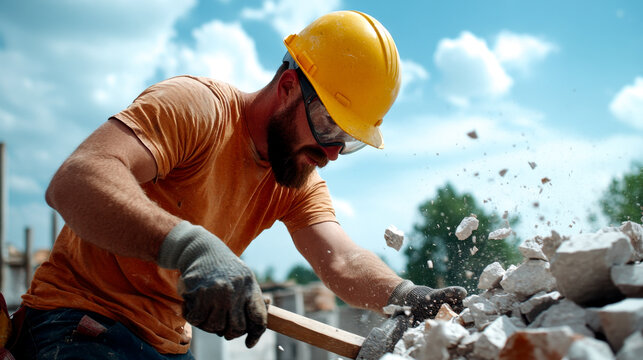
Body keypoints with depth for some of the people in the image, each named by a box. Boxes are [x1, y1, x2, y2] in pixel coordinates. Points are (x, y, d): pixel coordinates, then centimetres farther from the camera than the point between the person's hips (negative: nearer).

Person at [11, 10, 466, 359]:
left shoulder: (302, 183, 5)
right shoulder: (196, 105, -19)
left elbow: (340, 260, -10)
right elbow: (74, 182, -33)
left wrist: (407, 297, -32)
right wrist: (190, 245, -47)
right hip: (82, 323, -7)